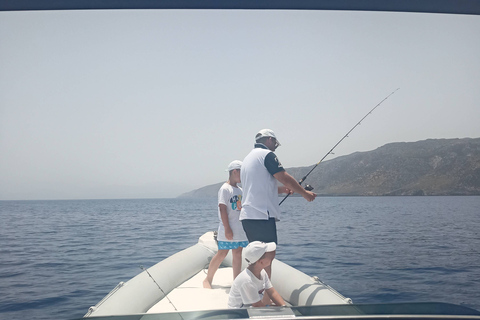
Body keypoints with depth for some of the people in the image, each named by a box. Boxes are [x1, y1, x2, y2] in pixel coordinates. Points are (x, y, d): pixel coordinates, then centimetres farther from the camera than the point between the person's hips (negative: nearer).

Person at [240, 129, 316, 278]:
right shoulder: (266, 154, -5)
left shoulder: (247, 158, 23)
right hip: (262, 216, -9)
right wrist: (304, 193, 3)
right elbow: (285, 178, -10)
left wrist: (281, 189, 28)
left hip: (247, 216, 9)